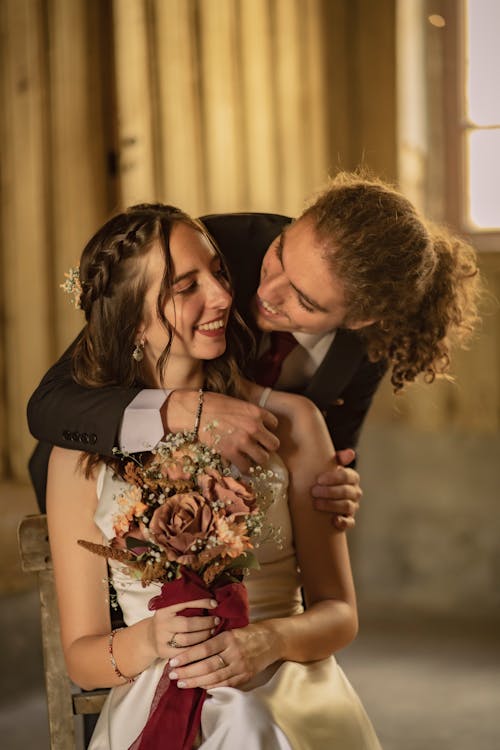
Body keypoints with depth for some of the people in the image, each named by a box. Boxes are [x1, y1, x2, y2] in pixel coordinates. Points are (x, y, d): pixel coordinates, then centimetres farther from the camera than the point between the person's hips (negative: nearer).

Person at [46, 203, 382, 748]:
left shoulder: (291, 423, 2)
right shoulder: (82, 457, 1)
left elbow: (338, 614, 5)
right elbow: (80, 655, 5)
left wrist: (270, 640, -18)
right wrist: (148, 641, -18)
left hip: (287, 697, 0)